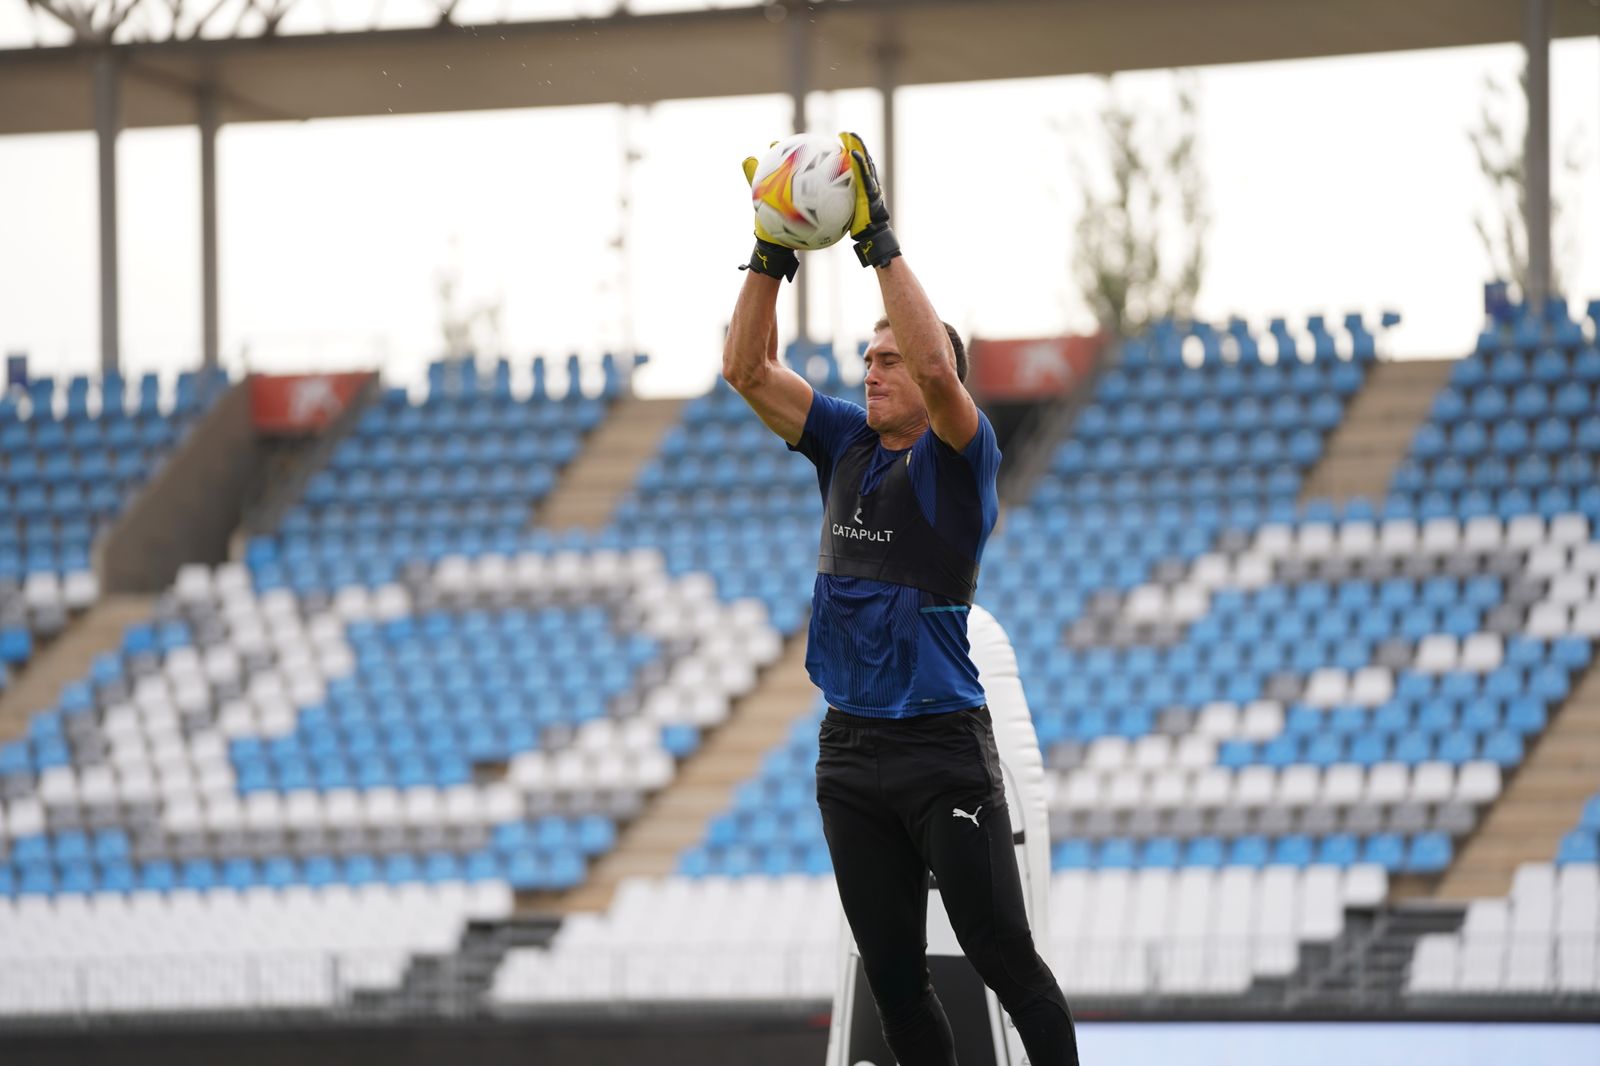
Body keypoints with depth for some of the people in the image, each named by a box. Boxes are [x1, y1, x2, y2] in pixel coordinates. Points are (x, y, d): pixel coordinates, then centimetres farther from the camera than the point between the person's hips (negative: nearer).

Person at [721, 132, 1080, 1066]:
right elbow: (748, 369, 9)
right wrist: (771, 255, -2)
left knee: (1005, 960, -5)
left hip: (943, 745, -7)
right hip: (851, 748, 7)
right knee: (893, 974, 7)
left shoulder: (960, 458, -6)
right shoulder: (848, 446, 12)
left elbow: (938, 367, -25)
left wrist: (882, 242, -24)